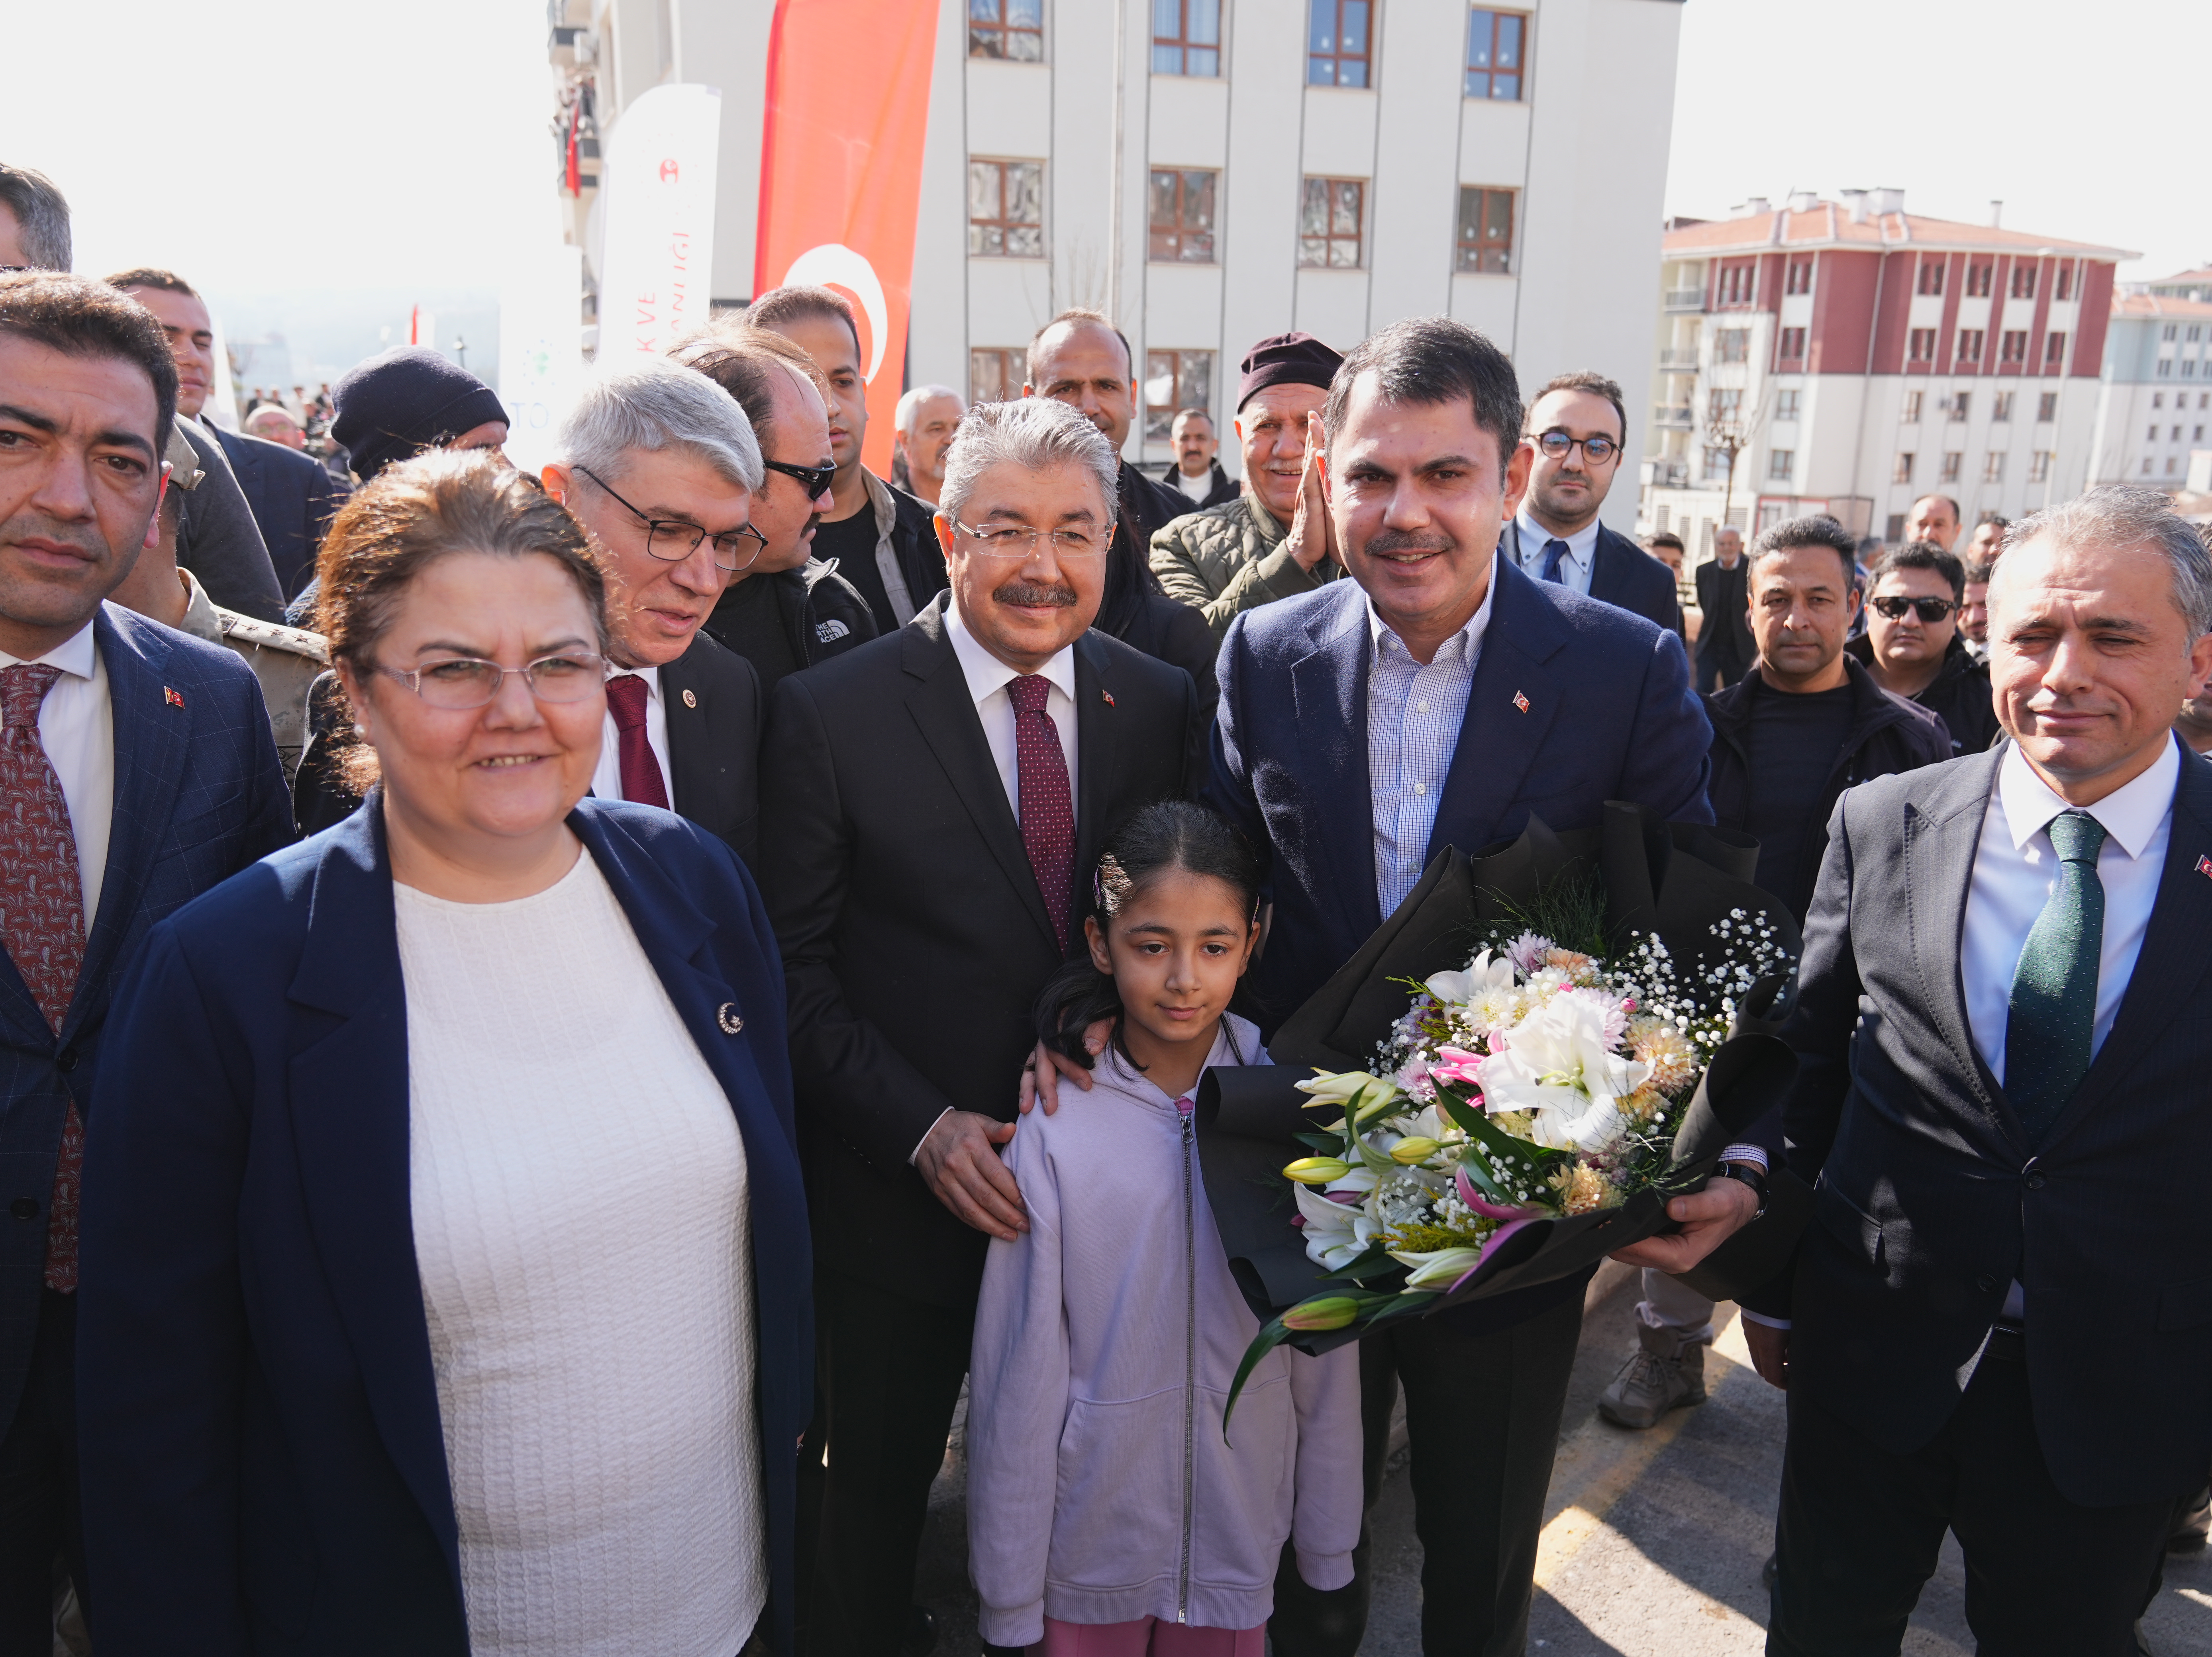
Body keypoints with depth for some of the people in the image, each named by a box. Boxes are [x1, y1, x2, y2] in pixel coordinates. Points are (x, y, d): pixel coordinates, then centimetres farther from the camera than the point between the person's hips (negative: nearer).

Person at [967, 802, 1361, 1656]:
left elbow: (1326, 1347, -2)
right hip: (1091, 1544, -1)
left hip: (1243, 1536, 2)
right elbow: (1019, 1373, -10)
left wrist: (1328, 1545, 4)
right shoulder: (1054, 1134, -16)